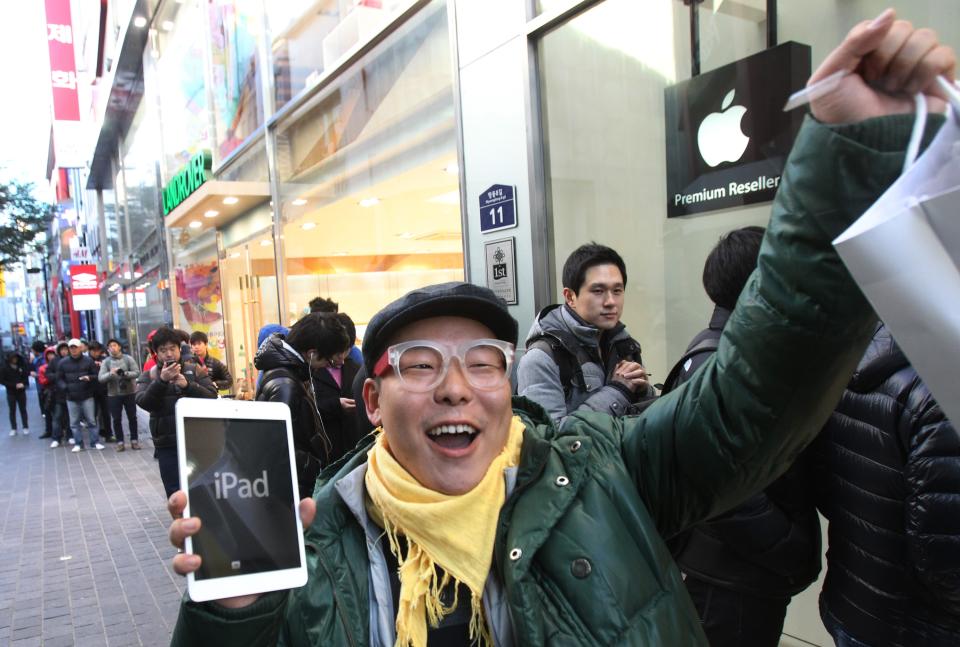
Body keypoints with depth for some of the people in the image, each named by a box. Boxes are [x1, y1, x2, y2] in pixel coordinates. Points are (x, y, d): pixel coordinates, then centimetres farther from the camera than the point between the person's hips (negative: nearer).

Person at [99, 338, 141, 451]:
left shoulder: (128, 358, -2)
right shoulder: (106, 362, 0)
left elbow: (137, 372, -8)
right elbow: (100, 378, -9)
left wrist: (126, 373, -25)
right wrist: (110, 373, -27)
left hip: (129, 393, 0)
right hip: (113, 395, 1)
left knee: (132, 418, 7)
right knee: (116, 419, 5)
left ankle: (134, 440, 17)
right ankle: (120, 442, 14)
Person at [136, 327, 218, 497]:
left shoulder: (195, 370, 4)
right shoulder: (148, 376, 6)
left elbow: (212, 397, -6)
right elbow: (143, 402, -11)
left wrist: (187, 385, -21)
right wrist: (162, 380, -24)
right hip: (167, 445, 0)